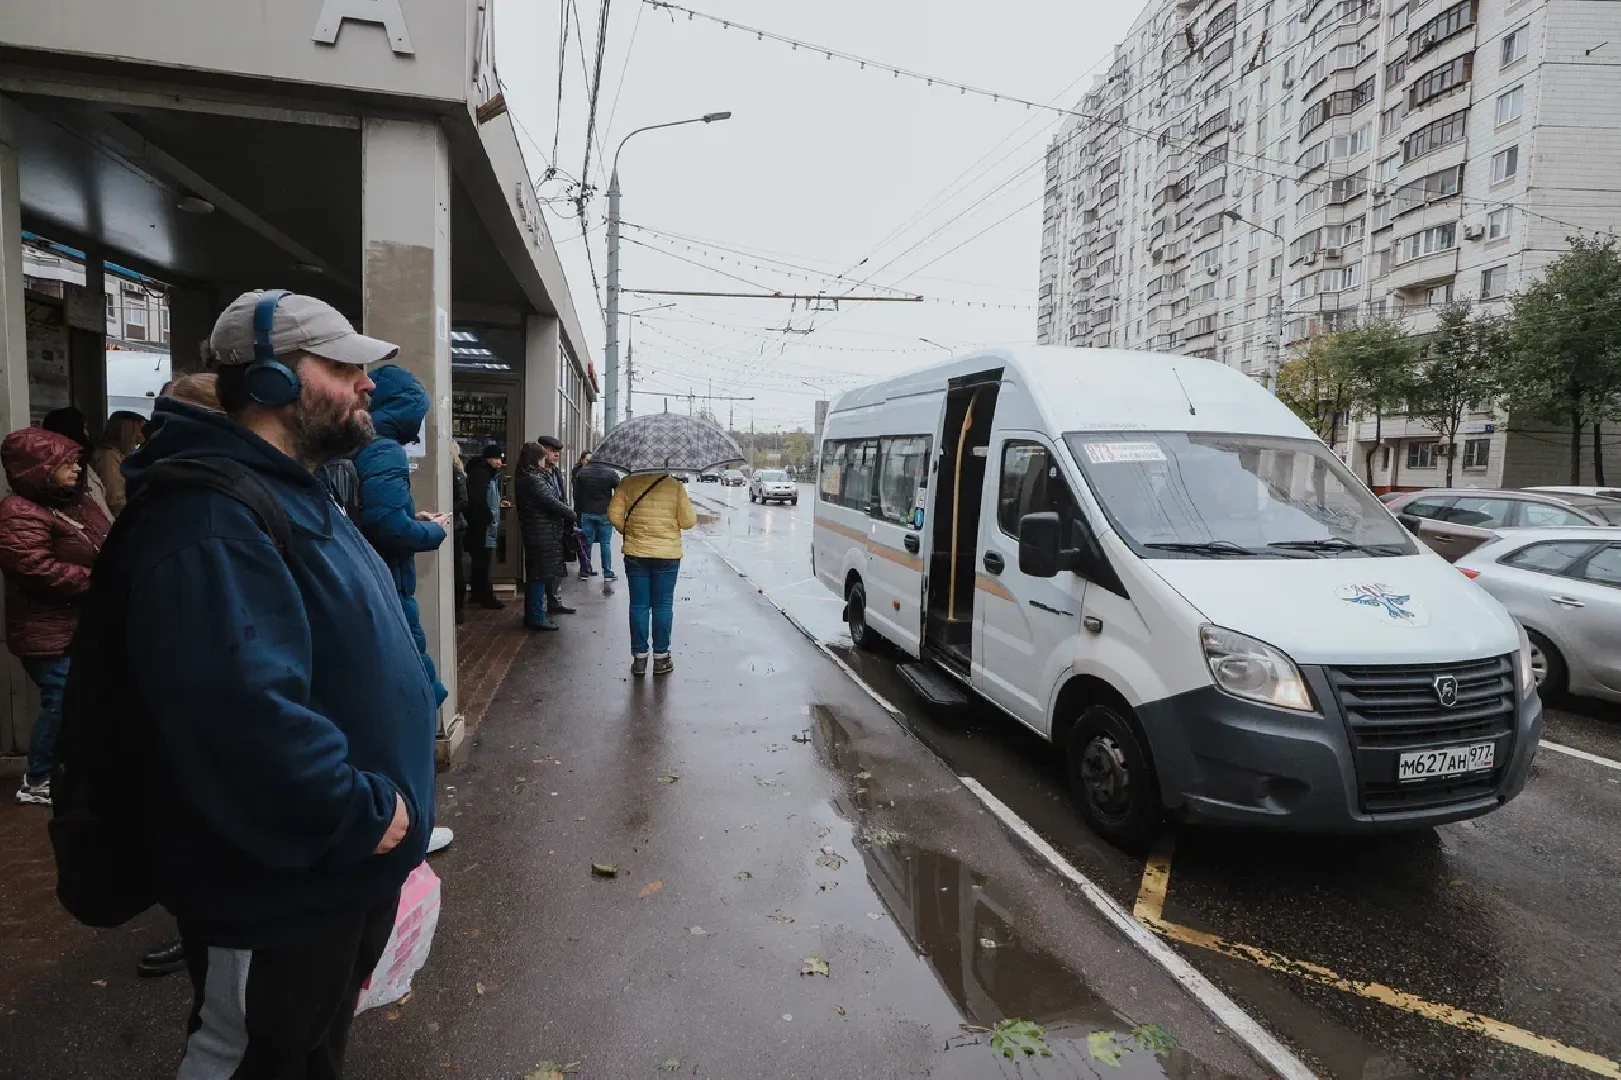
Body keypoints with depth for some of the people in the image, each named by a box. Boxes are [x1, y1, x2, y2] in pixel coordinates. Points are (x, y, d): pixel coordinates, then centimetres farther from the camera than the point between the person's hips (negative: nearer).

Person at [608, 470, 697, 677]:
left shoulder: (627, 484, -4)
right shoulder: (675, 486, -9)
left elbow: (614, 515, -5)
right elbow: (688, 521, -9)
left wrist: (627, 532, 12)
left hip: (635, 553, 1)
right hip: (668, 554, -1)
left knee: (638, 605, 9)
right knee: (663, 606, 8)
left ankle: (639, 659, 14)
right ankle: (660, 658, 14)